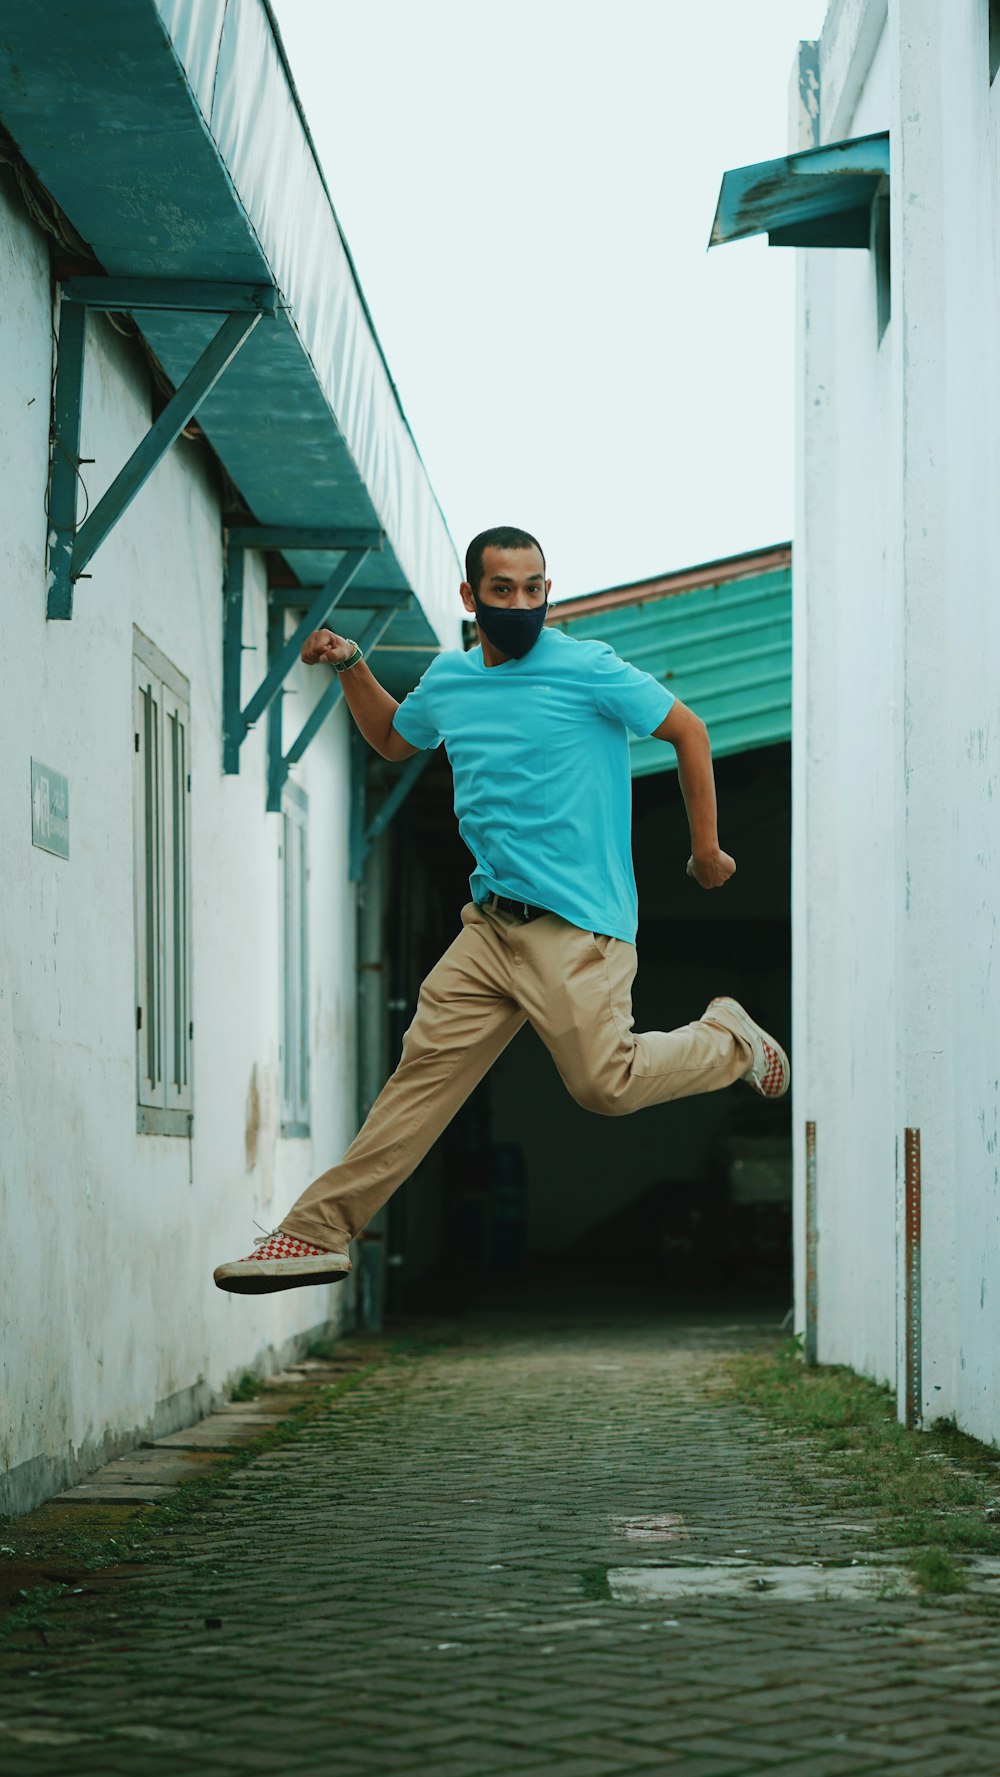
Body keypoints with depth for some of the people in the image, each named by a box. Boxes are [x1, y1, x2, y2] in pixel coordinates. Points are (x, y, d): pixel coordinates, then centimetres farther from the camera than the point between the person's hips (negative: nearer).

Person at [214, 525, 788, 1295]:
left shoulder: (586, 669, -8)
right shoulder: (449, 679, 11)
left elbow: (687, 729, 1)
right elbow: (393, 739, 33)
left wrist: (706, 849, 4)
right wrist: (353, 668, 17)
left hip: (577, 927, -5)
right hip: (491, 923, 5)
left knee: (606, 1084, -15)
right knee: (427, 1064, -2)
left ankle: (727, 1043, 14)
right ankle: (319, 1233, -2)